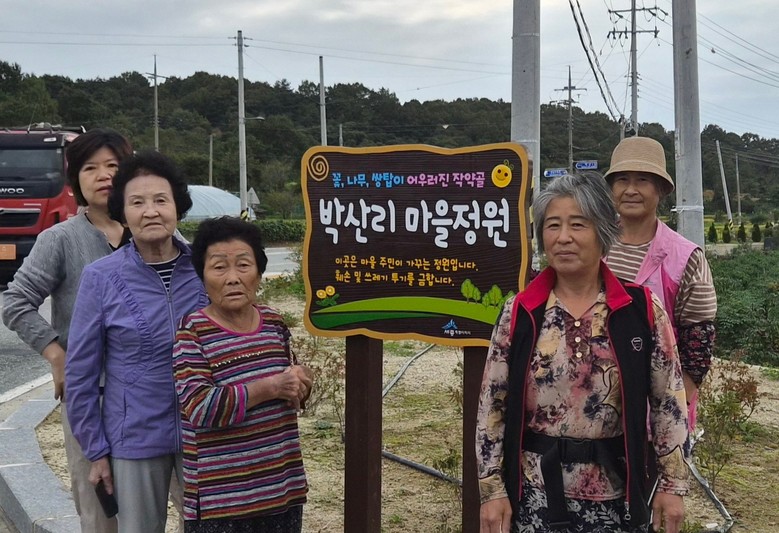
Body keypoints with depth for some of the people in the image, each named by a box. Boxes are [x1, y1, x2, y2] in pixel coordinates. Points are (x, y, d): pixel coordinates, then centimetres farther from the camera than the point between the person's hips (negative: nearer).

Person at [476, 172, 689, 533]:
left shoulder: (642, 309, -4)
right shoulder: (519, 313, -3)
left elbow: (669, 401, 0)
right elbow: (492, 406, -1)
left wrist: (673, 485, -1)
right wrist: (492, 489, -4)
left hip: (615, 495, 0)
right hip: (535, 493, 0)